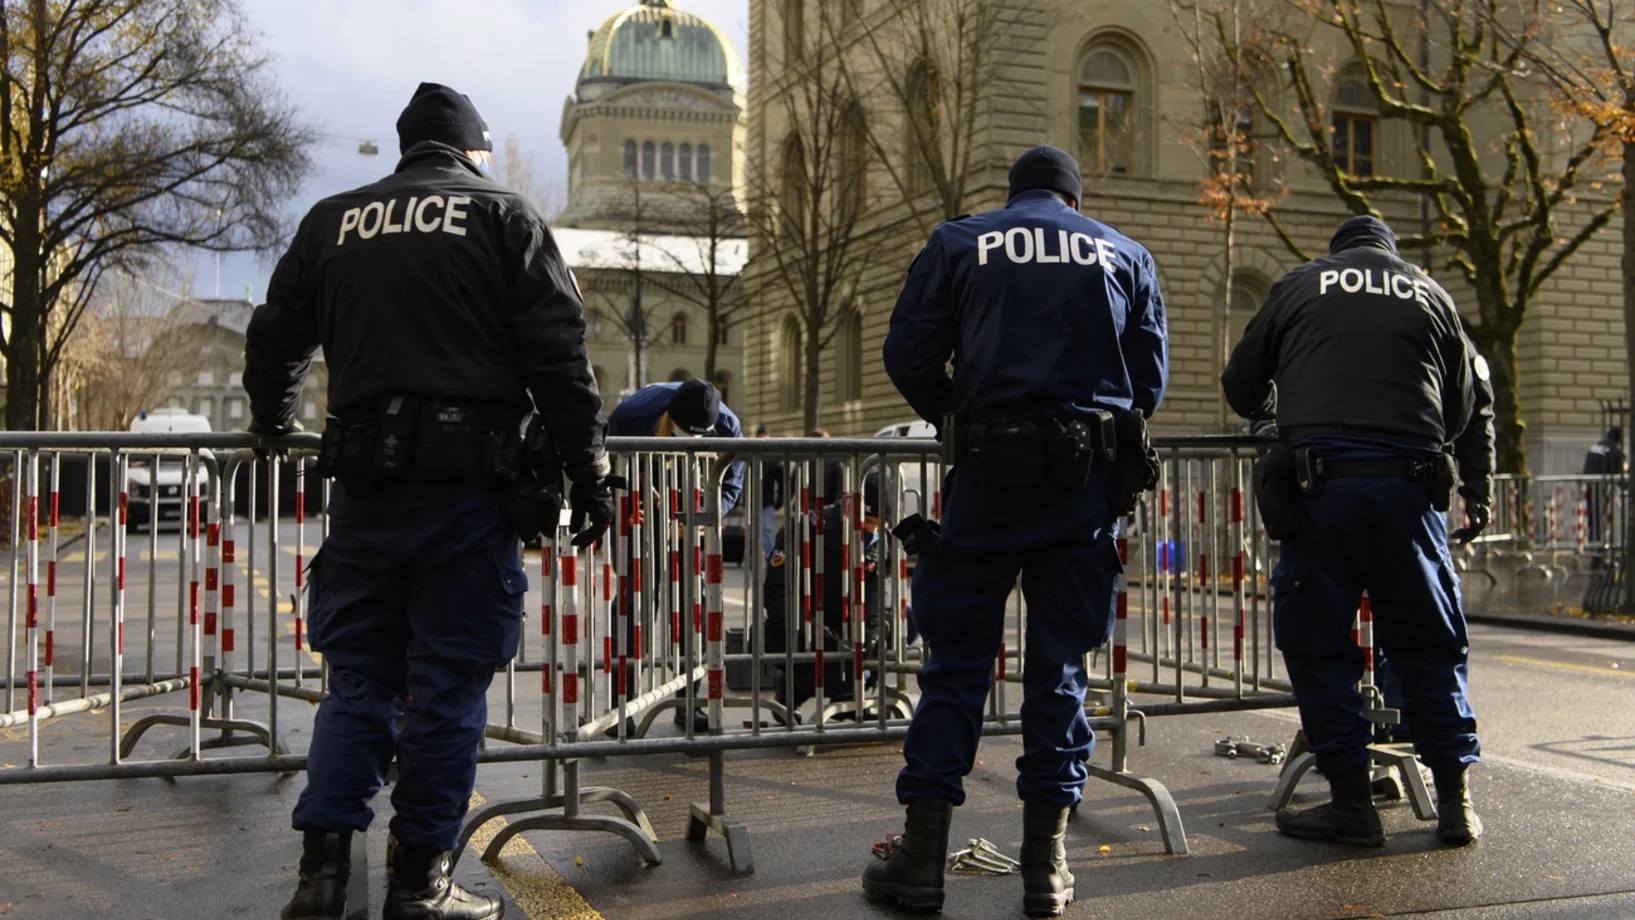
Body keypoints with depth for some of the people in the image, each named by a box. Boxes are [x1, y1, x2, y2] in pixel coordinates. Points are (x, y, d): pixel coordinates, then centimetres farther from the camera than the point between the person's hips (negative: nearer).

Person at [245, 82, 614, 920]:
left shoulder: (332, 222, 16)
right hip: (468, 481, -3)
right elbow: (557, 354, -3)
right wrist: (587, 468, 0)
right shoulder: (503, 214, 6)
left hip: (363, 480, 4)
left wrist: (272, 425, 40)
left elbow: (273, 340, 23)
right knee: (448, 685, 2)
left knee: (358, 677, 11)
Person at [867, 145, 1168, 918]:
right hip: (1089, 481, 2)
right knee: (1061, 663, 7)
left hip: (989, 476, -1)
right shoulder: (1124, 254, 13)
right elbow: (1151, 370, 8)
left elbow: (907, 353, 0)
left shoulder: (958, 244, 7)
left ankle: (923, 855, 3)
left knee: (956, 658, 4)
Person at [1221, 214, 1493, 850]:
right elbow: (1471, 403, 16)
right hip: (1410, 482, 2)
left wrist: (1274, 413, 37)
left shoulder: (1299, 286, 14)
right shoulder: (1429, 294, 18)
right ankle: (1455, 800, 13)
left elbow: (1240, 388, 16)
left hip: (1321, 481, -2)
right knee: (1429, 643, 11)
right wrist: (1478, 491, 23)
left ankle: (1351, 802, 6)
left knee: (1317, 643, 5)